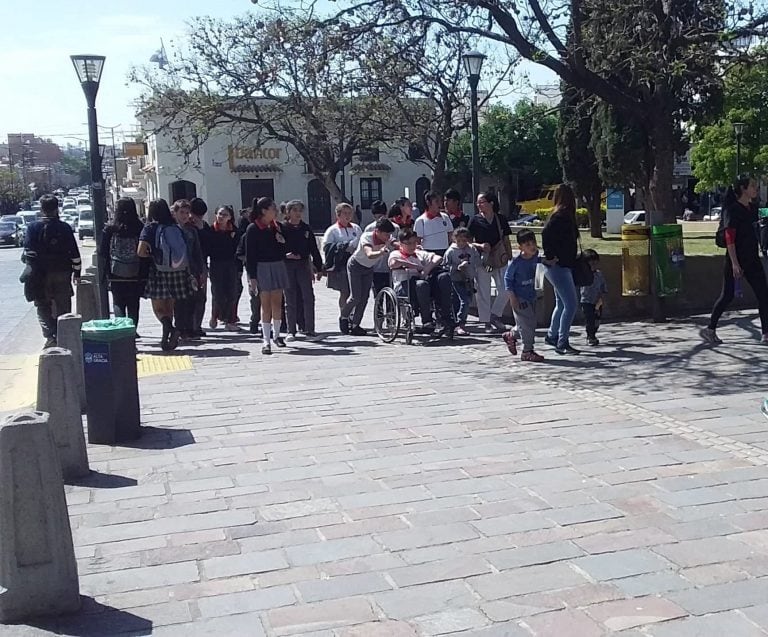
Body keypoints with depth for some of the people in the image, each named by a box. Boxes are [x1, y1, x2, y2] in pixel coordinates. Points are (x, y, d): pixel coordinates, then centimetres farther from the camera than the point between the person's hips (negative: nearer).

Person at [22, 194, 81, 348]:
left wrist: (32, 269, 4)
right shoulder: (64, 228, -3)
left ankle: (50, 337, -9)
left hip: (41, 275, -1)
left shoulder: (33, 228, -5)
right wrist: (77, 272, 7)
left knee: (43, 308, 6)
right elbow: (75, 254, -2)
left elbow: (29, 253, -8)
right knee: (63, 308, 11)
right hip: (62, 275, 1)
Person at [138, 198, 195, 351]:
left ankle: (168, 325, -23)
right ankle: (170, 339, 13)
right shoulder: (176, 228, 6)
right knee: (170, 306, 15)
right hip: (179, 272, 4)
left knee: (158, 308, 6)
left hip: (159, 272, -4)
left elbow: (141, 251, -15)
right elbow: (186, 253, 6)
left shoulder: (150, 228, -5)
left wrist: (152, 255, 4)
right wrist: (188, 272, 13)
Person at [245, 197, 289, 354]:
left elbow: (284, 248, 17)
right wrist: (252, 276, -12)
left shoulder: (278, 227, 8)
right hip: (262, 268, -5)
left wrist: (282, 241, -6)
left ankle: (276, 334, 24)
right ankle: (266, 341, 0)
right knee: (266, 304, -3)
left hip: (278, 266, 5)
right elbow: (250, 254, -8)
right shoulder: (253, 229, -7)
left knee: (277, 302, 9)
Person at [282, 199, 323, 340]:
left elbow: (314, 249, 10)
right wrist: (285, 255, -19)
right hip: (287, 266, -2)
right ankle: (291, 331, 12)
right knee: (290, 299, 5)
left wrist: (319, 268, 9)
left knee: (308, 297, -3)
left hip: (304, 265, 2)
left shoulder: (306, 228, 8)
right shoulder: (282, 228, 0)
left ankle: (309, 330, 3)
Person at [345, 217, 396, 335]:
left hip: (369, 268, 5)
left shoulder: (388, 239, -18)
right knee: (355, 297, -10)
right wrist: (380, 252, -71)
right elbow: (369, 254, -50)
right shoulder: (366, 237, -34)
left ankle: (355, 325, 11)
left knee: (364, 297, 0)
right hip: (356, 266, -5)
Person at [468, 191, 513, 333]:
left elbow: (506, 240, 11)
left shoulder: (500, 219, 5)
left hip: (500, 260, 2)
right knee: (483, 292, 2)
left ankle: (495, 315, 18)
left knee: (505, 290, -3)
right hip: (482, 260, -2)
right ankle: (487, 322, 13)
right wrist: (480, 245, -17)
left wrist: (510, 258, 8)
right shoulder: (475, 220, -1)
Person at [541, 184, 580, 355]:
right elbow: (546, 233, -30)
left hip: (562, 266, 10)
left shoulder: (562, 216, 11)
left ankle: (552, 336, 34)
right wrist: (550, 257, -22)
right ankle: (562, 343, -6)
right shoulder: (561, 216, -17)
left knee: (562, 303, 21)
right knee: (571, 304, -9)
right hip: (558, 266, -10)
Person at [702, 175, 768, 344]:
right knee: (728, 296, -5)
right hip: (735, 260, -8)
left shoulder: (752, 209, 12)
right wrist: (734, 263, -22)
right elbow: (729, 238, -17)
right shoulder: (732, 210, -12)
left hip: (752, 260, 8)